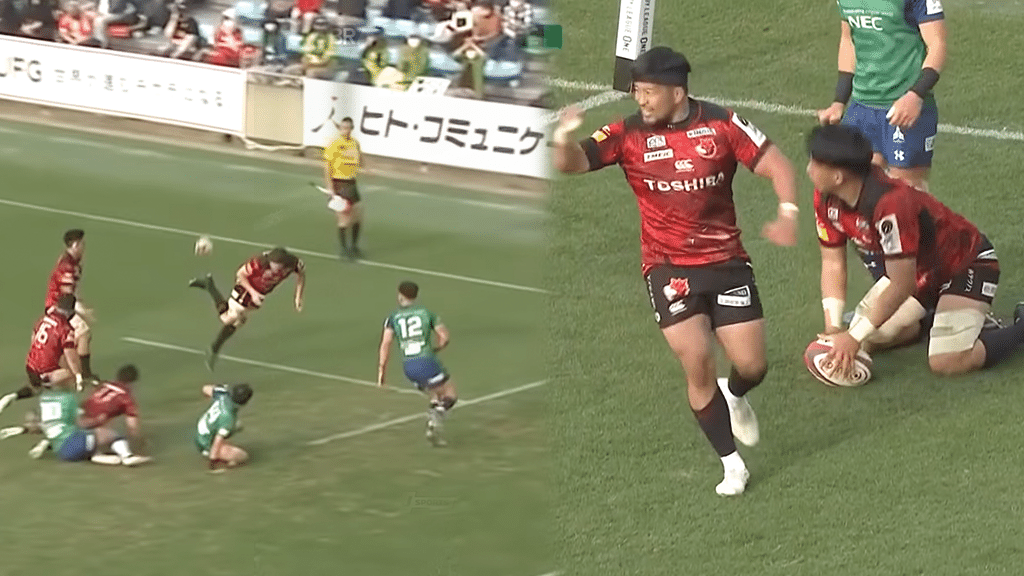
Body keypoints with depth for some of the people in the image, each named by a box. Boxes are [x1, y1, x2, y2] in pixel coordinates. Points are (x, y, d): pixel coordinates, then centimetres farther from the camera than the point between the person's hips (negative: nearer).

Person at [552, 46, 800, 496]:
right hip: (668, 267, -1)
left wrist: (787, 214, -22)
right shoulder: (628, 134, -6)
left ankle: (734, 397, 38)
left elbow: (776, 165, -4)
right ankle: (732, 464, 4)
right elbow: (572, 164, -15)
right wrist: (563, 141, -39)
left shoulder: (721, 125, -5)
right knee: (697, 363, -15)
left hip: (725, 260, 1)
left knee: (752, 365, -3)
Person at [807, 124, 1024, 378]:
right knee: (866, 339, 3)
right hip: (922, 270, 8)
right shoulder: (827, 199, -14)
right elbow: (832, 264, -5)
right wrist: (834, 331, -15)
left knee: (946, 363, -22)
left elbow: (902, 285, -33)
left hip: (968, 263, -8)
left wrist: (855, 337, -29)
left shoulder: (890, 204, -39)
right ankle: (935, 315, 24)